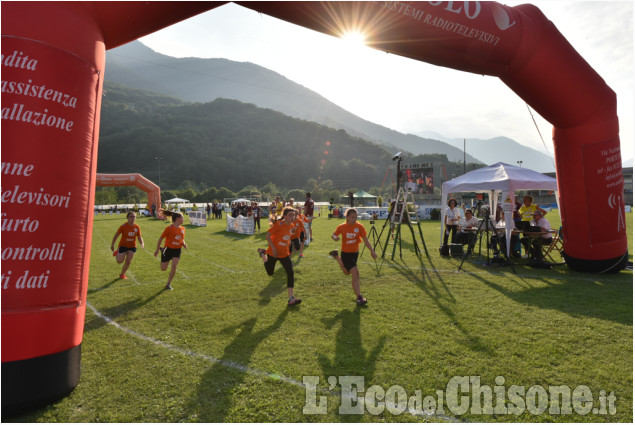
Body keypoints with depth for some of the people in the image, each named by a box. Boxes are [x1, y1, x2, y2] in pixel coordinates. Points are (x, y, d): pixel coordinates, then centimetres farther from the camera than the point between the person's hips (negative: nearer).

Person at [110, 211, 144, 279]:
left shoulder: (137, 227, -6)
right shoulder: (123, 226, -14)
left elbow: (139, 237, 1)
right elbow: (116, 235, -5)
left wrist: (142, 243, -18)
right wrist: (112, 244, -3)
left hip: (132, 246, 2)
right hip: (123, 245, -2)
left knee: (128, 261, 1)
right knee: (119, 261, -4)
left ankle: (122, 274, 22)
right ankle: (117, 253, 29)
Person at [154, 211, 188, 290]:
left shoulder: (182, 228, 5)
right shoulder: (169, 228, -13)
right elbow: (161, 238, -6)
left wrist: (184, 244, -4)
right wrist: (157, 250, -5)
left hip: (177, 250, 4)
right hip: (168, 249, -4)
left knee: (174, 267, -13)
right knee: (163, 269, 8)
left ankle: (168, 284, 4)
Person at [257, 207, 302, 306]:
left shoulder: (291, 225, -1)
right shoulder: (279, 224, -22)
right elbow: (268, 235, -19)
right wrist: (273, 249, -22)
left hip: (284, 254, 5)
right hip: (273, 253, -4)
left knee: (290, 273, -11)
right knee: (270, 273, 17)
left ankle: (291, 298, -8)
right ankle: (262, 253, 42)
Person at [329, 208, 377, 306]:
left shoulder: (359, 226, -10)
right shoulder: (342, 227, -13)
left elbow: (365, 240, -9)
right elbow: (333, 235, 1)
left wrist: (372, 251, -18)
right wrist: (335, 237, -23)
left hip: (355, 253, 4)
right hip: (346, 253, -4)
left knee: (347, 272, 25)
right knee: (355, 273, -18)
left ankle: (336, 256, 47)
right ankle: (359, 297, -13)